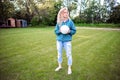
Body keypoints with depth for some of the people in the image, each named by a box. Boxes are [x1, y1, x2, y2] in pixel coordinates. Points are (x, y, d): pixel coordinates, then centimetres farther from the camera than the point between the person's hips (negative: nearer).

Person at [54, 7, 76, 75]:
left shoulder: (70, 21, -4)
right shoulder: (59, 22, 0)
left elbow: (74, 30, 1)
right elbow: (56, 31, 6)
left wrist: (69, 31, -17)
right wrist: (60, 31, -14)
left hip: (67, 41, -3)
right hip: (59, 40, 3)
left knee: (69, 54, 4)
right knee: (59, 54, 15)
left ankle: (69, 68, 22)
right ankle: (60, 66, 36)